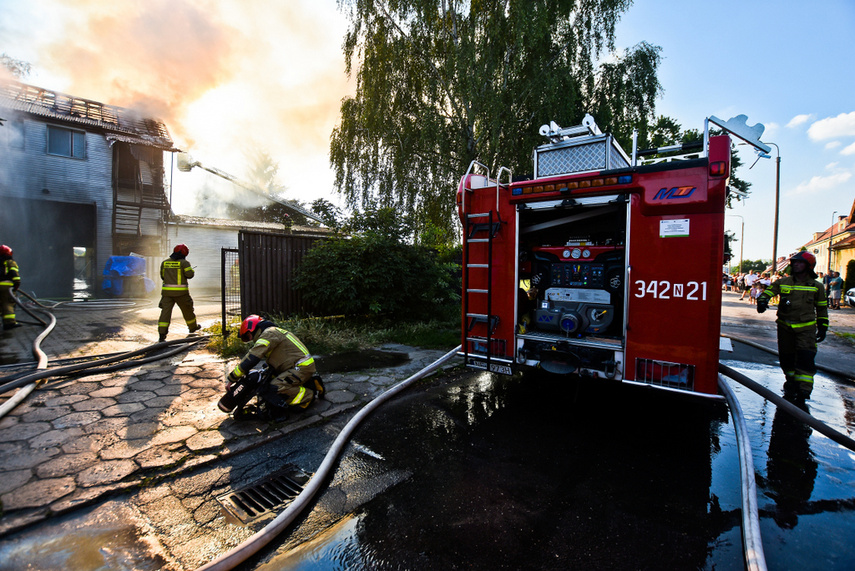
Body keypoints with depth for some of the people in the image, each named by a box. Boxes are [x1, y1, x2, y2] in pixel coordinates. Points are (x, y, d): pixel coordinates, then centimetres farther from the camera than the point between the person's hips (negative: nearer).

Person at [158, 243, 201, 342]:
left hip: (167, 291, 3)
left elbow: (163, 276, 17)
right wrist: (191, 270, 10)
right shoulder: (184, 262, -5)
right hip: (181, 292, -3)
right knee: (187, 310, 15)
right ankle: (193, 327, 33)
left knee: (165, 312, -1)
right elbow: (190, 274, -11)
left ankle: (162, 335, -8)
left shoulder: (164, 262, 10)